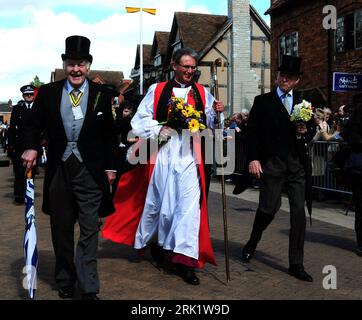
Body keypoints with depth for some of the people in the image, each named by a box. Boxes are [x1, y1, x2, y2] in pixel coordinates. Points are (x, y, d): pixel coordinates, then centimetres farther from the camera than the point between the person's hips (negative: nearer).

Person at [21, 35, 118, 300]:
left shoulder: (102, 94, 2)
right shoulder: (47, 93, 4)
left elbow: (109, 135, 5)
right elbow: (34, 125, 9)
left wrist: (110, 166, 3)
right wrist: (31, 147, -10)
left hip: (90, 171, -2)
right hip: (59, 171, 2)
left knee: (89, 231, -1)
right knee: (61, 229, 14)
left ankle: (89, 288, 7)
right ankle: (65, 281, 31)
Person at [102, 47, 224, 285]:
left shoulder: (202, 93, 11)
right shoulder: (157, 90, 6)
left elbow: (209, 124, 8)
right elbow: (140, 121, 5)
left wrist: (215, 113, -11)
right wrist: (159, 129, -9)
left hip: (190, 156, 1)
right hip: (163, 153, -1)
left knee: (189, 203, -6)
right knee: (158, 201, 8)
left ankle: (184, 259, -2)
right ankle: (156, 243, 34)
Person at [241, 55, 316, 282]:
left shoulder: (304, 101, 14)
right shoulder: (263, 101, 5)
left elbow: (312, 128, 20)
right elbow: (252, 132, -1)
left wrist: (306, 132, -4)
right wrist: (253, 159, -10)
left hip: (298, 163, 3)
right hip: (272, 163, -3)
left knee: (299, 211, 2)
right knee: (269, 208, -3)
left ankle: (296, 264, 12)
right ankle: (252, 243, 28)